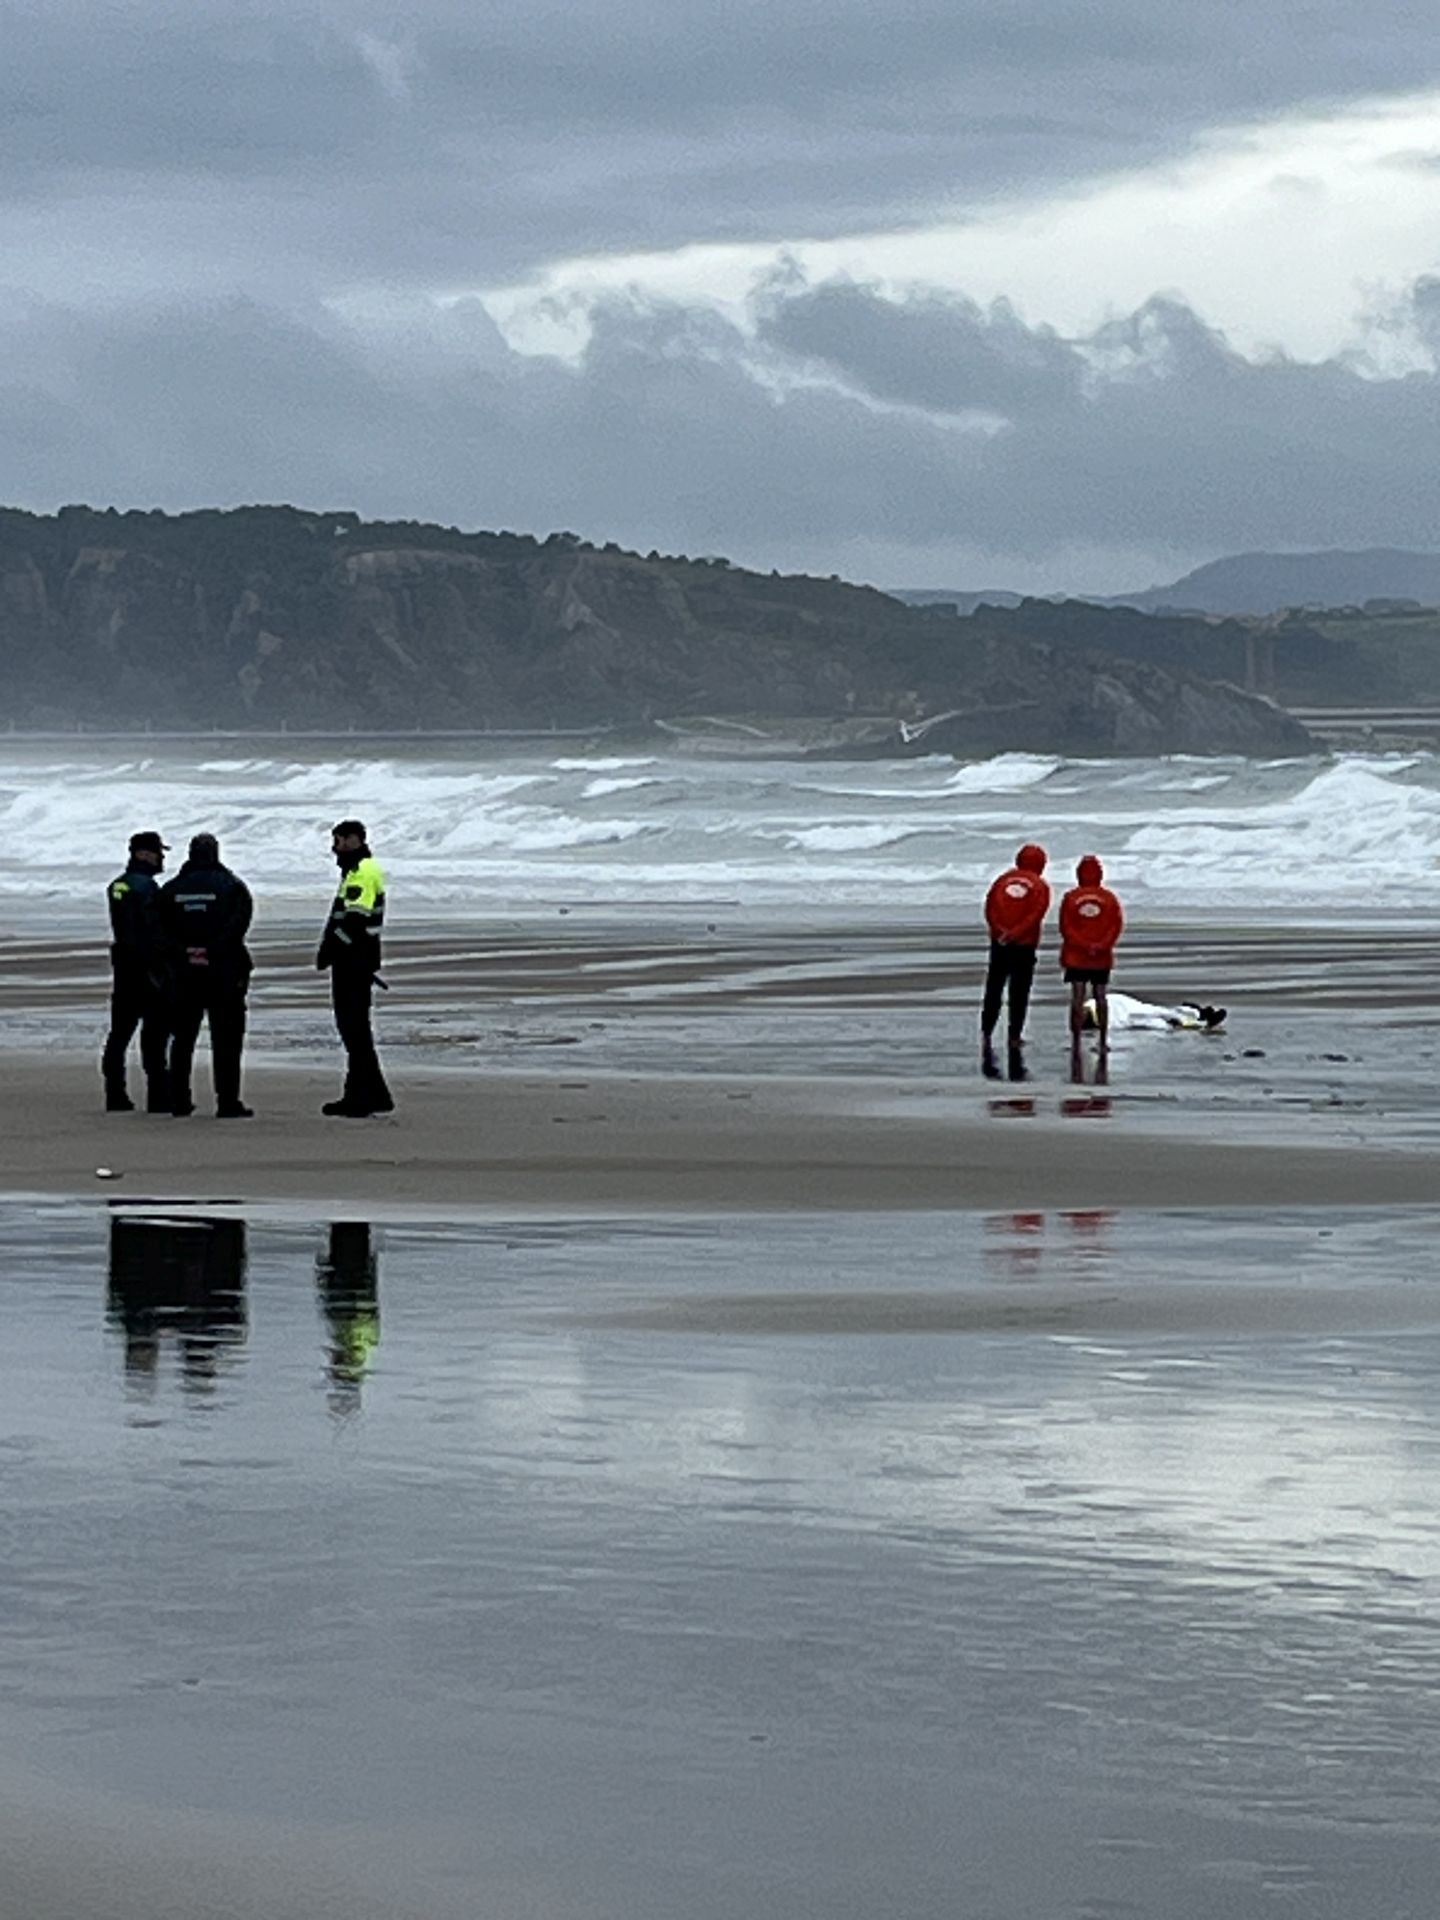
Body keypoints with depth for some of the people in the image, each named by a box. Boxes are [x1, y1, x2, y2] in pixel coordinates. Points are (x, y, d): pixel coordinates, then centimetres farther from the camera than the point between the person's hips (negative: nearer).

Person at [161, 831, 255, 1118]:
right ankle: (227, 1102, -6)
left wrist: (184, 953, -6)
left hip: (184, 973, 3)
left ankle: (179, 1101, 12)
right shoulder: (231, 886, -2)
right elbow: (238, 925, -14)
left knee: (183, 1039, 12)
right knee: (226, 1039, -1)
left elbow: (163, 932, 0)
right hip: (225, 973, -3)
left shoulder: (171, 890, 7)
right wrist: (211, 951, -14)